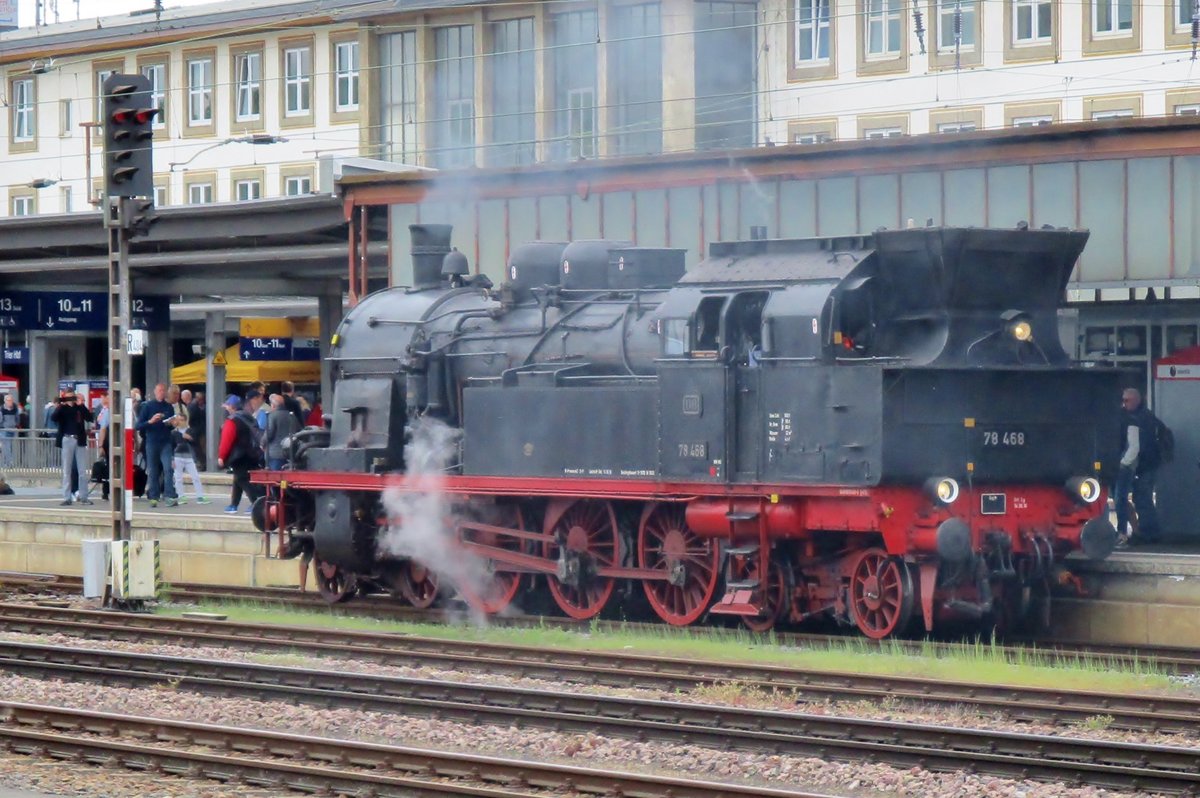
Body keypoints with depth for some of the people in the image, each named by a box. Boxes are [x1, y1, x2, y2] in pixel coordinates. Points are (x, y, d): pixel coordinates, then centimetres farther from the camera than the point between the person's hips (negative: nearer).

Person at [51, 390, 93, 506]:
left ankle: (83, 497, 12)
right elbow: (53, 418, -14)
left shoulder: (79, 407, 6)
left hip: (80, 441, 2)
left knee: (82, 471, 5)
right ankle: (66, 498, 3)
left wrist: (81, 405, -14)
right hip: (67, 440, -2)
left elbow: (89, 418, -6)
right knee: (67, 471, 1)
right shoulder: (62, 409, 1)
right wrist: (59, 406, -24)